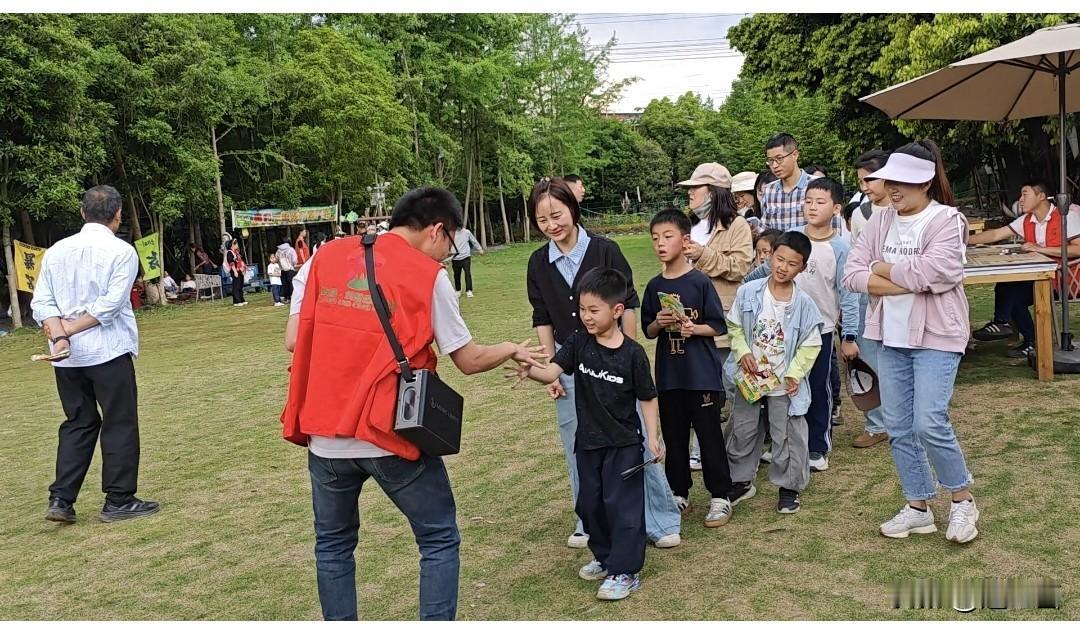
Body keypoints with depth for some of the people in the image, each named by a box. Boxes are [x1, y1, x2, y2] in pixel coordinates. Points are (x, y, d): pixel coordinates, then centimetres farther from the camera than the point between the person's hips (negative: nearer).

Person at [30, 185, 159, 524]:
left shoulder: (56, 251, 8)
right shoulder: (122, 251, -7)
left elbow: (42, 302, 0)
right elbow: (110, 304, -16)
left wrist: (59, 335, -10)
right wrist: (69, 330, -8)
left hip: (66, 356, 6)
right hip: (108, 352, -5)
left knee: (78, 424, 16)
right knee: (120, 424, 4)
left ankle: (61, 500, 11)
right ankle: (118, 501, 8)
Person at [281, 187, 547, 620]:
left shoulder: (324, 258, 6)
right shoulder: (427, 275, -5)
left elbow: (294, 341, 4)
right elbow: (469, 361, 0)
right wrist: (513, 351, 19)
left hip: (324, 434, 4)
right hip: (390, 433, -4)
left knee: (333, 544, 21)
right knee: (440, 540, 12)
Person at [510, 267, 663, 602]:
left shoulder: (632, 353, -13)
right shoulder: (578, 342, -5)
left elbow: (647, 398, -5)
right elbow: (551, 372, -16)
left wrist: (653, 437, -9)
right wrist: (530, 370, -36)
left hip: (624, 444, -5)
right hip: (588, 441, 5)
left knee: (623, 504, 0)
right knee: (590, 503, 16)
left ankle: (625, 571, 12)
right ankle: (604, 556, 36)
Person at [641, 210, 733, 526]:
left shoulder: (700, 282, -7)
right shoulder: (654, 287, 5)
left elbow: (718, 327, -4)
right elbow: (647, 331, 10)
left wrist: (694, 328, -21)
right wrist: (659, 323, -10)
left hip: (702, 373, -4)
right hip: (668, 375, 4)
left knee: (710, 436, 2)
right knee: (674, 437, 13)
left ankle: (720, 497, 14)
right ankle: (679, 494, 26)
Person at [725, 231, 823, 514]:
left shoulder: (803, 303, -10)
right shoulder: (748, 292, -7)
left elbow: (810, 345, -5)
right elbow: (734, 327, 2)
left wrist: (795, 373, -13)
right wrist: (743, 353, -12)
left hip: (784, 383, -2)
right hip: (748, 377, 2)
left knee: (787, 436, 8)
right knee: (742, 431, 13)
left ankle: (789, 487, 25)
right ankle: (741, 481, 30)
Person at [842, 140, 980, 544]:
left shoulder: (947, 221, -9)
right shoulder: (880, 221, 7)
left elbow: (929, 273, -22)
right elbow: (852, 275, -3)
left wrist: (882, 269, -7)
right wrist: (907, 283, -14)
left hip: (936, 336, -6)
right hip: (891, 337, 6)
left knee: (929, 423, -12)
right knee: (898, 427, 8)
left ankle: (962, 499, 13)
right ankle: (918, 507, 22)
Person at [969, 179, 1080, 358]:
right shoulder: (1026, 221, 10)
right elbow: (995, 234, 6)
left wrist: (1041, 249, -22)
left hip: (1065, 276, -7)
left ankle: (1002, 322, -6)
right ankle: (1031, 342, 0)